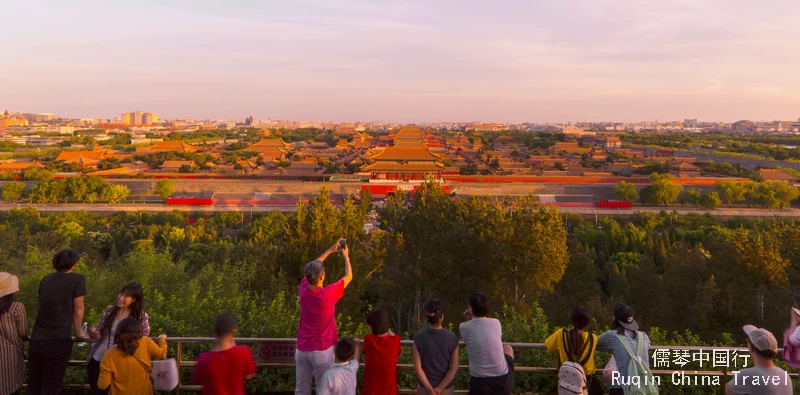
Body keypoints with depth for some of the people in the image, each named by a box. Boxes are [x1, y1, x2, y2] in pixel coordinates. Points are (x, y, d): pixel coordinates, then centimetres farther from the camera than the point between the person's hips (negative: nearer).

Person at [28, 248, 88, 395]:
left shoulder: (45, 279, 13)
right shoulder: (78, 279, -5)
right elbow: (78, 309, 1)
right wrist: (78, 332, 17)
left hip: (36, 341, 6)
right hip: (58, 341, -6)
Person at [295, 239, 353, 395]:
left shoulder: (303, 289, -7)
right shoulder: (328, 294, -20)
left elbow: (312, 269, 13)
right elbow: (348, 276, -4)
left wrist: (330, 250, 18)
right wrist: (346, 256, 13)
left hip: (302, 349, 5)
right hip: (321, 351, -5)